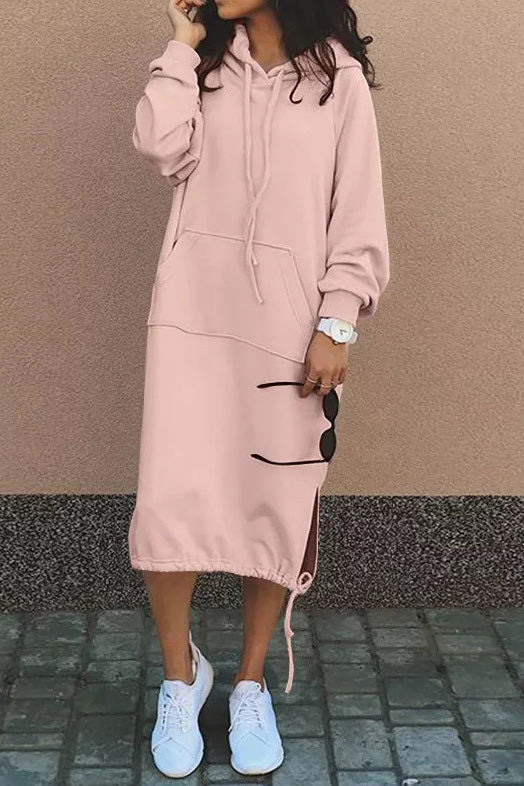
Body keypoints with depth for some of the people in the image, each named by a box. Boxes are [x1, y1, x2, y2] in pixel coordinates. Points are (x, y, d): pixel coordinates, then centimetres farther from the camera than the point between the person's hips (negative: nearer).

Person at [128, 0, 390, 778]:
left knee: (275, 505, 5)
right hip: (193, 315, 2)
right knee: (171, 496, -5)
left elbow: (358, 217, -1)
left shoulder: (339, 75, 2)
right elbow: (162, 146, -8)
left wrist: (336, 325, -8)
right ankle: (181, 674, 19)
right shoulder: (204, 63, 11)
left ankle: (250, 684, 24)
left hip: (287, 324, -1)